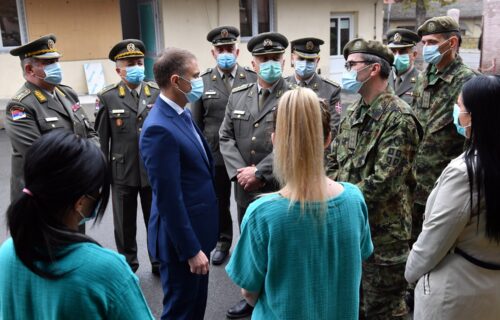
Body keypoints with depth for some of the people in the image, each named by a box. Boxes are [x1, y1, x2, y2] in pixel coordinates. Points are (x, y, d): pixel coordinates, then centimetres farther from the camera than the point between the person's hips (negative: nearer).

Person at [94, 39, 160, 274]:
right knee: (125, 224, 13)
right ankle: (128, 266, 31)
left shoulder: (158, 93, 0)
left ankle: (160, 261, 32)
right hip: (122, 172, -1)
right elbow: (101, 138, 0)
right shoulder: (107, 97, -3)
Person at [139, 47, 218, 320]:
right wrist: (191, 249, -19)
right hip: (181, 240, -9)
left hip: (196, 231, 9)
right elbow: (168, 199, -24)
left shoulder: (182, 114, 6)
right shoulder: (159, 128, -25)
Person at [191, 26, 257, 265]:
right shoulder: (202, 82, -1)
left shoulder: (253, 79, -3)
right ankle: (223, 242, 34)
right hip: (215, 155, 1)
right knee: (219, 202, 15)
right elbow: (196, 122, 3)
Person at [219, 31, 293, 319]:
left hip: (280, 189, -5)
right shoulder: (238, 95, 8)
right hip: (245, 188, 5)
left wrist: (259, 172, -17)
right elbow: (226, 137, 5)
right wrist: (240, 171, -9)